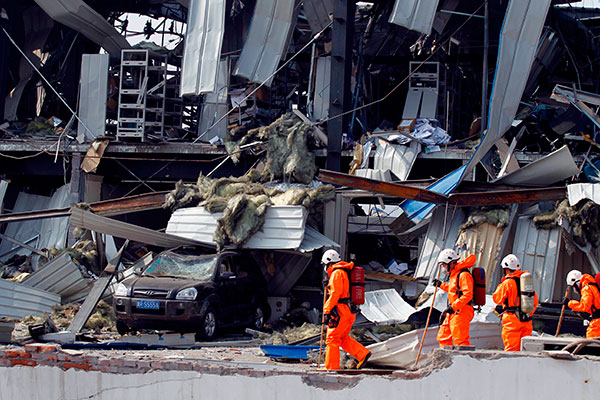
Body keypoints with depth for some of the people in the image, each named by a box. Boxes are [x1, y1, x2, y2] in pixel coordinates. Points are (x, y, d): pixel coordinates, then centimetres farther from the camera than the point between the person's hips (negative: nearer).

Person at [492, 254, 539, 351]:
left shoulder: (508, 282, -10)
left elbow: (497, 299, -1)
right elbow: (535, 301, 15)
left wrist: (501, 285, 11)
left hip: (512, 319, -6)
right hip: (526, 320, 6)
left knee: (511, 347, -7)